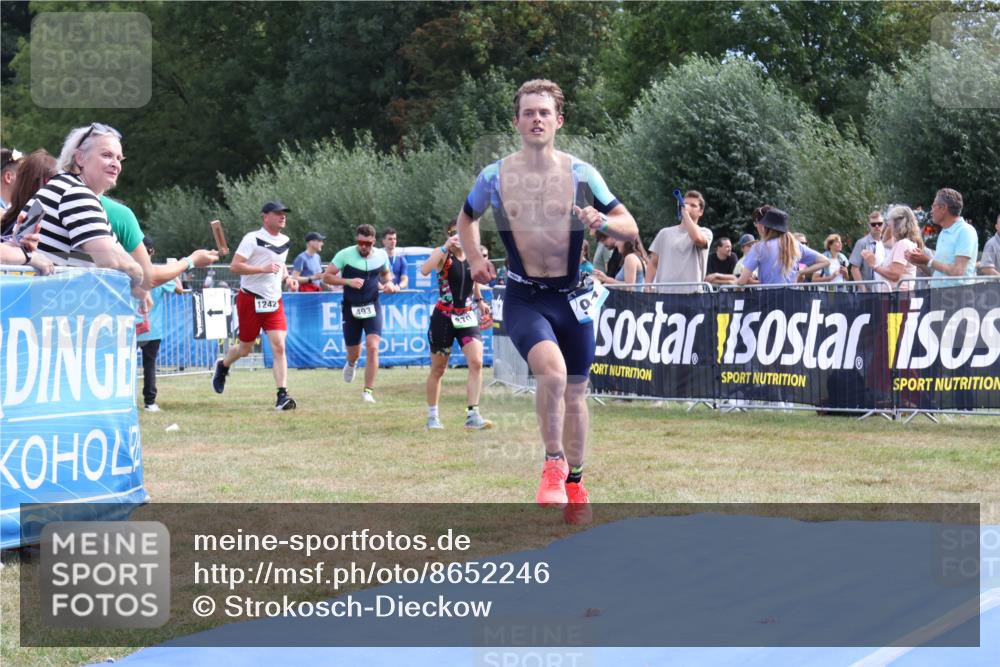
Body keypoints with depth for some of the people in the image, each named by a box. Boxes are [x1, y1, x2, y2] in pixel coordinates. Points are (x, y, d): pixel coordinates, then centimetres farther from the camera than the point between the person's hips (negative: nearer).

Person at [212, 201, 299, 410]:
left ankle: (282, 395, -13)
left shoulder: (285, 241, 11)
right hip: (250, 300, -5)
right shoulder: (253, 239, -11)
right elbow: (234, 266, -18)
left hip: (274, 302, 5)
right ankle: (222, 366, 41)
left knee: (279, 347, -10)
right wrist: (264, 269, -24)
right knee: (245, 348, 8)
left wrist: (286, 277, 9)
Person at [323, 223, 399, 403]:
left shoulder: (381, 255, -1)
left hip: (372, 307, 1)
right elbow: (327, 276, -10)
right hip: (351, 308, -1)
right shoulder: (345, 255, -11)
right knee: (353, 353, 12)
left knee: (373, 347, -18)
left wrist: (389, 283, -3)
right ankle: (351, 364, 52)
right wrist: (348, 281, -23)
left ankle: (368, 391, -11)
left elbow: (386, 273, 20)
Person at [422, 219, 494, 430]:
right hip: (443, 317, -3)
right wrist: (446, 247, -32)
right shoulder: (443, 254, -10)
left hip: (467, 317, 3)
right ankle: (432, 416, 24)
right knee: (438, 370, 8)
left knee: (476, 363, -15)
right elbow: (425, 270, -32)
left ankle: (473, 415, -13)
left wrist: (479, 300, 19)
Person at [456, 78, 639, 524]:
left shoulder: (580, 174, -2)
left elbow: (631, 229, -1)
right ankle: (553, 465, -10)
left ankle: (574, 483, 31)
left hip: (571, 297, 2)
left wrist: (603, 223, -22)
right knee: (552, 370, -28)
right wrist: (474, 260, 6)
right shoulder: (494, 177, -1)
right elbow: (467, 217, 20)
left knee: (574, 393, 12)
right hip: (524, 299, -2)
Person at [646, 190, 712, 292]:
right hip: (662, 292, 3)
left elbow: (697, 238, -19)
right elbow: (653, 264, 17)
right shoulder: (665, 233, 17)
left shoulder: (705, 233, 7)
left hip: (690, 294, -3)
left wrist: (686, 213, -8)